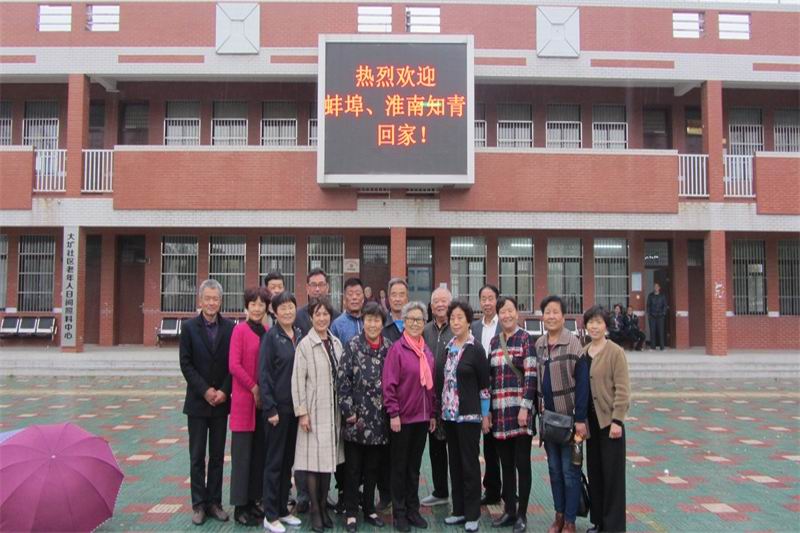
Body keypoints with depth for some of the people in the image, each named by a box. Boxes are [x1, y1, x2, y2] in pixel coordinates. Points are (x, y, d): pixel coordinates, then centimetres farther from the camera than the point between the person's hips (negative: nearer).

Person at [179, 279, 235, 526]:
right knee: (197, 456, 6)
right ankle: (199, 504, 16)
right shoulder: (189, 327, -2)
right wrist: (205, 390, -13)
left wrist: (224, 391, -11)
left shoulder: (230, 327, 0)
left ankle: (214, 502, 18)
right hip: (197, 402, -1)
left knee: (217, 456, 9)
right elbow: (186, 364, -6)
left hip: (221, 401, 1)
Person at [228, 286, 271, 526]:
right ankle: (240, 506, 12)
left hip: (264, 399, 6)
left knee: (260, 451, 12)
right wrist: (253, 388, -11)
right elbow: (234, 365, -13)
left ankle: (253, 499, 24)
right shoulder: (240, 329, -8)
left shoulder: (267, 332, 8)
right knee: (242, 452, 2)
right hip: (244, 398, -6)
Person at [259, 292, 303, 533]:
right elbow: (263, 374, -11)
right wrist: (270, 408, -14)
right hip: (277, 406, -5)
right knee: (274, 461, 3)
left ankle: (283, 509, 25)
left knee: (288, 460, 13)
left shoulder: (299, 335, 8)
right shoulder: (271, 336, -8)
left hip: (295, 405, 5)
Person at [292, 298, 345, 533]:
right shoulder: (305, 344, -9)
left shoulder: (336, 343, 7)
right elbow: (298, 380, -10)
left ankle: (324, 506, 23)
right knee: (313, 460, -1)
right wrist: (302, 412, -13)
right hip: (313, 410, -5)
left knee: (328, 458, 11)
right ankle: (315, 511, 12)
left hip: (333, 410, 5)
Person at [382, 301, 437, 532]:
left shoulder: (427, 352, 8)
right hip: (402, 417, -5)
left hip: (422, 417, 5)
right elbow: (389, 384, -12)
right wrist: (393, 414, -15)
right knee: (400, 466, 7)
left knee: (415, 466, 14)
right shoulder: (397, 349, -10)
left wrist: (433, 413, 11)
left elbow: (431, 384, 13)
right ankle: (399, 513, 17)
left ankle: (413, 509, 25)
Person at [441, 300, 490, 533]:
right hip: (449, 414, 6)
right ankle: (459, 510, 23)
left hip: (469, 415, -6)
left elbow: (484, 384, -7)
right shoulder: (448, 348, 8)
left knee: (470, 463, 1)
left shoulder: (476, 349, -8)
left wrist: (485, 415, -7)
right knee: (455, 462, 12)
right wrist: (440, 409, 11)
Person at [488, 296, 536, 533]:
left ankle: (522, 514, 14)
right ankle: (509, 510, 23)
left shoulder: (525, 339, -5)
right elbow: (490, 376, 13)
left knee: (522, 463, 3)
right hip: (499, 410, 5)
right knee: (506, 464, 12)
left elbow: (531, 375, -10)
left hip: (520, 408, -5)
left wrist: (525, 407, -16)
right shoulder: (494, 341, 11)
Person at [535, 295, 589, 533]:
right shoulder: (538, 345, 5)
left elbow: (582, 383, -13)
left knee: (569, 470, 3)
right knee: (554, 469, 13)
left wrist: (580, 418, -16)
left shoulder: (573, 344, -11)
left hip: (569, 417, -5)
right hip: (547, 417, 5)